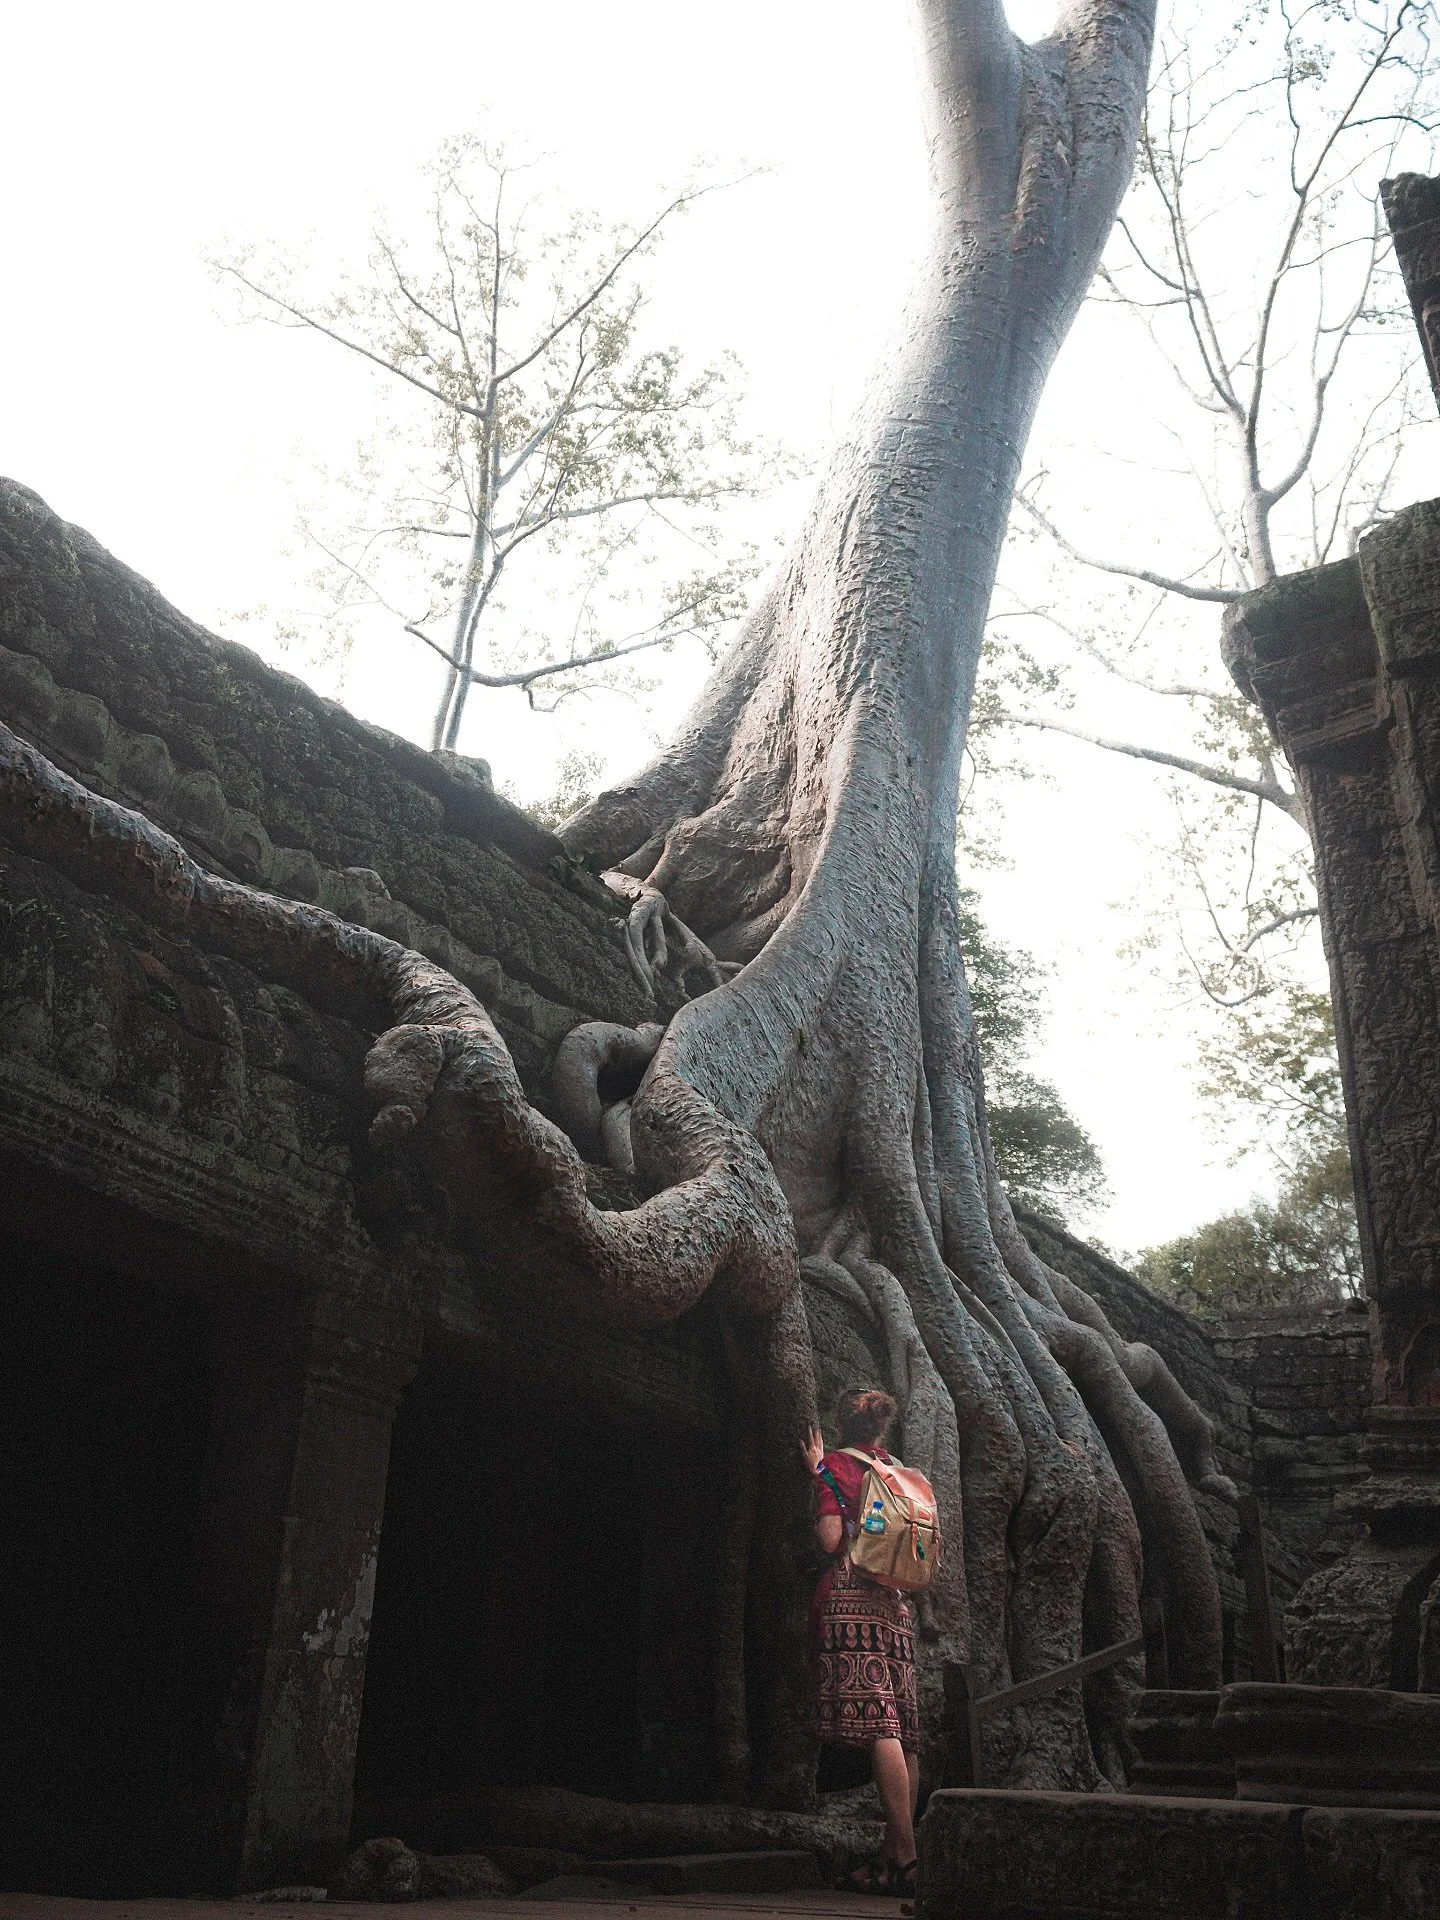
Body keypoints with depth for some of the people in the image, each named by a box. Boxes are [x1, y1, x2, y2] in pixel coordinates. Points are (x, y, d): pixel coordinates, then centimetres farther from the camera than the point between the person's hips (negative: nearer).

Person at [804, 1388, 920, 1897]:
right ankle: (895, 1855, 2)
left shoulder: (837, 1464, 1)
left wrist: (816, 1473, 3)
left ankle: (905, 1857, -21)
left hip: (851, 1601, -7)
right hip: (895, 1604, 7)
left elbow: (830, 1539, -8)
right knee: (902, 1732, 3)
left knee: (878, 1727, -14)